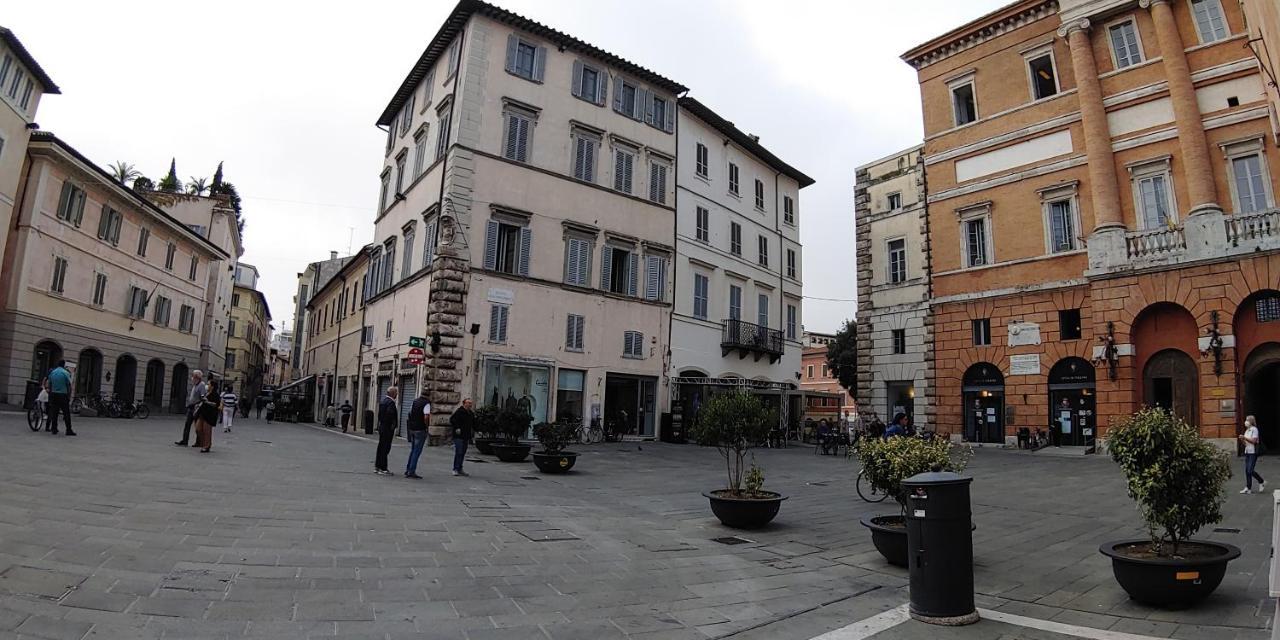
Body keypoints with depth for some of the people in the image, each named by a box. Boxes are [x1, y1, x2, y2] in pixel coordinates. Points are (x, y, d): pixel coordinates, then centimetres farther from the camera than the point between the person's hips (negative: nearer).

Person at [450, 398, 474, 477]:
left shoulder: (471, 413, 15)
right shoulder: (459, 411, -10)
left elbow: (473, 423, 26)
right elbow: (452, 420, -16)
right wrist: (456, 428, -21)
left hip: (466, 436, 8)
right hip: (458, 436, -8)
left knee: (463, 452, 12)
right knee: (458, 452, -10)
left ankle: (460, 469, 20)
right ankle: (455, 469, -5)